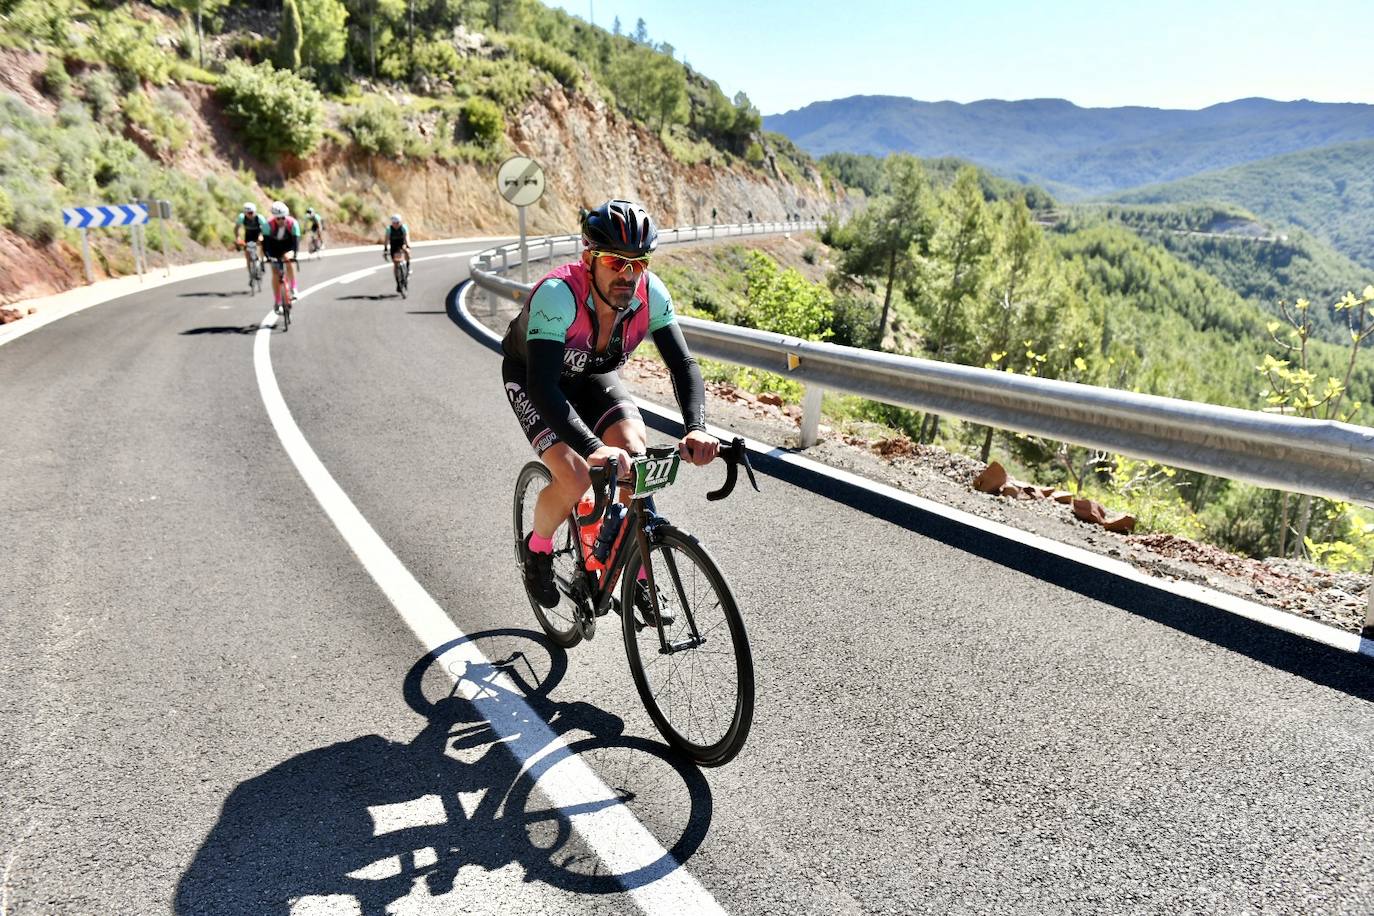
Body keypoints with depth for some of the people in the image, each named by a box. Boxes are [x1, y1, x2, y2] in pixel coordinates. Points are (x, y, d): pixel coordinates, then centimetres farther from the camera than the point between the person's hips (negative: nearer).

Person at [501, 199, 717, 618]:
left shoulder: (651, 293, -26)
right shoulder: (558, 293, -39)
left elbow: (683, 363, -25)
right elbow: (543, 385, -46)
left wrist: (696, 428, -44)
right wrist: (593, 448, -59)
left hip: (593, 377, 4)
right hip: (531, 377, -4)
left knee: (633, 449, -20)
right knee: (575, 479, -23)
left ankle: (637, 575, -2)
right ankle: (537, 548, 11)